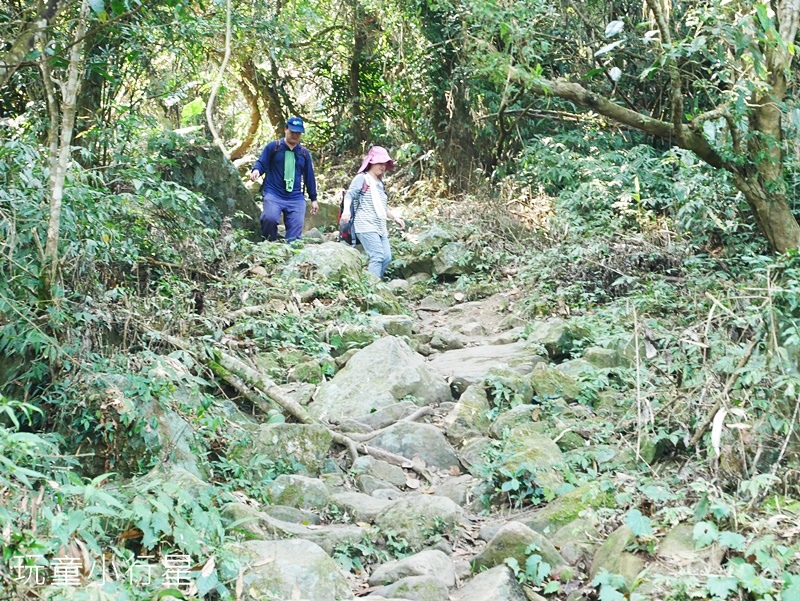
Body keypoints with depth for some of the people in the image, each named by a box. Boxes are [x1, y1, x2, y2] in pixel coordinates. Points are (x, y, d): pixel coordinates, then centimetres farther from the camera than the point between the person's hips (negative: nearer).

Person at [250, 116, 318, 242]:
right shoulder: (273, 147, 4)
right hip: (273, 194, -4)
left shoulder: (304, 153, 14)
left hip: (296, 198, 4)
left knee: (295, 230, -6)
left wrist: (313, 199, 18)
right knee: (270, 218, -28)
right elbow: (261, 163, 4)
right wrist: (256, 170, -21)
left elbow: (309, 176, 18)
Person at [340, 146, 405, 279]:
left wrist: (395, 217, 27)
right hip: (366, 226, -9)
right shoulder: (362, 178, -2)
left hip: (380, 227, 9)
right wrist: (346, 209, -31)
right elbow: (350, 194, -13)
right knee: (377, 256, -19)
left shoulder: (380, 183, 24)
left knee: (387, 257, -2)